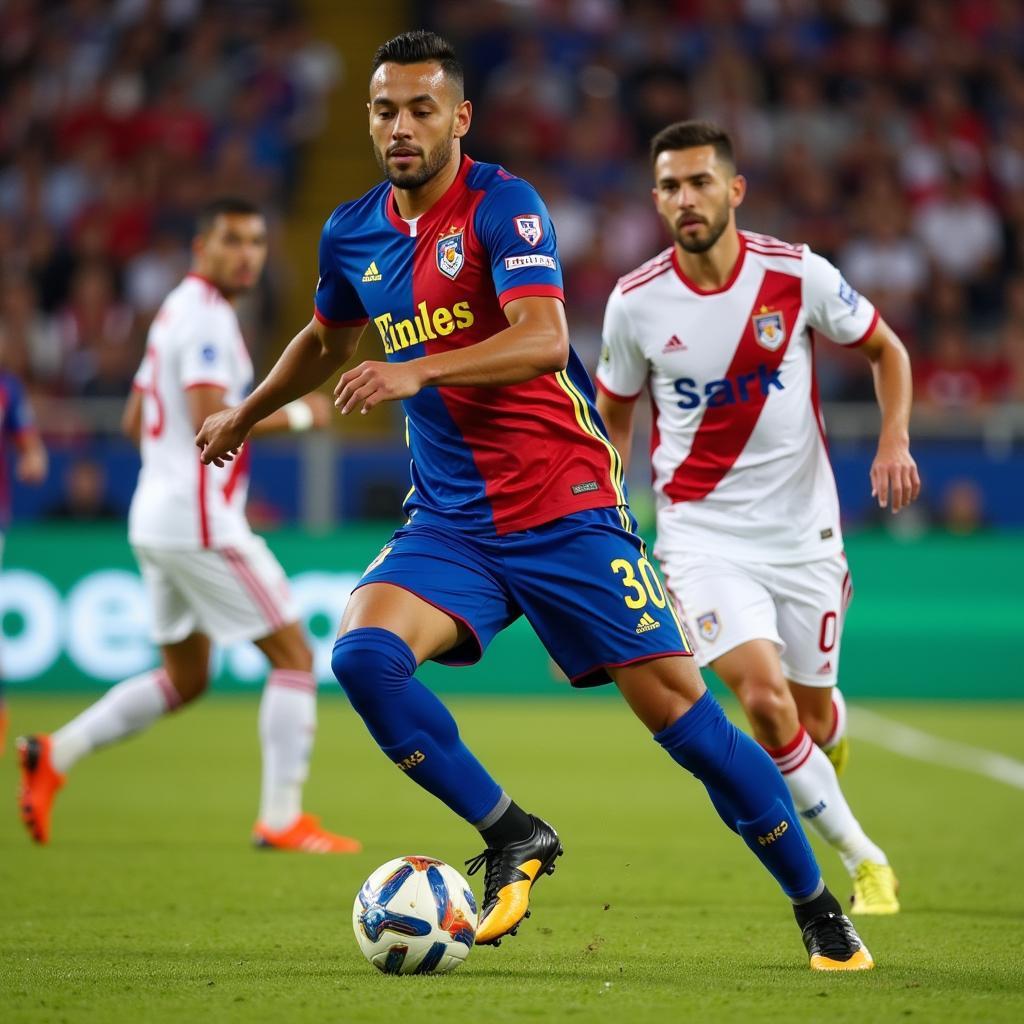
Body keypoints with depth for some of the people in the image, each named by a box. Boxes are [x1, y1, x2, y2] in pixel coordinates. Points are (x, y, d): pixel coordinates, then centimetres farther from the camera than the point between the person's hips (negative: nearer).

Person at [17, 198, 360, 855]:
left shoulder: (179, 311, 18)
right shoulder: (208, 316, -13)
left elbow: (134, 423, 23)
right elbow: (211, 420, -24)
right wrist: (297, 414, -14)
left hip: (157, 520, 10)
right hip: (200, 522, -10)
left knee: (185, 679, 18)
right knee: (293, 653, -5)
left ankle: (55, 756, 12)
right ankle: (282, 818, -7)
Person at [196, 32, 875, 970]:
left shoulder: (502, 206, -12)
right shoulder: (353, 235, 7)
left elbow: (543, 338, -28)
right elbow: (327, 342, 29)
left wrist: (416, 371, -39)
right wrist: (246, 415, 42)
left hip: (565, 505, -5)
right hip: (451, 521, 5)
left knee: (677, 706, -8)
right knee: (362, 652, -23)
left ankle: (820, 911, 7)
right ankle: (513, 837, -7)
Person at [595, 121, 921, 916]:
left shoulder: (798, 274, -11)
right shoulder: (635, 303, -9)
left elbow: (886, 349, 5)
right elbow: (615, 416, 7)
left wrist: (895, 440, -11)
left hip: (803, 528, 1)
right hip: (702, 529, -1)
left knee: (813, 711, 10)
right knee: (763, 695, -19)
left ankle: (829, 736, 51)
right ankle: (861, 857, -2)